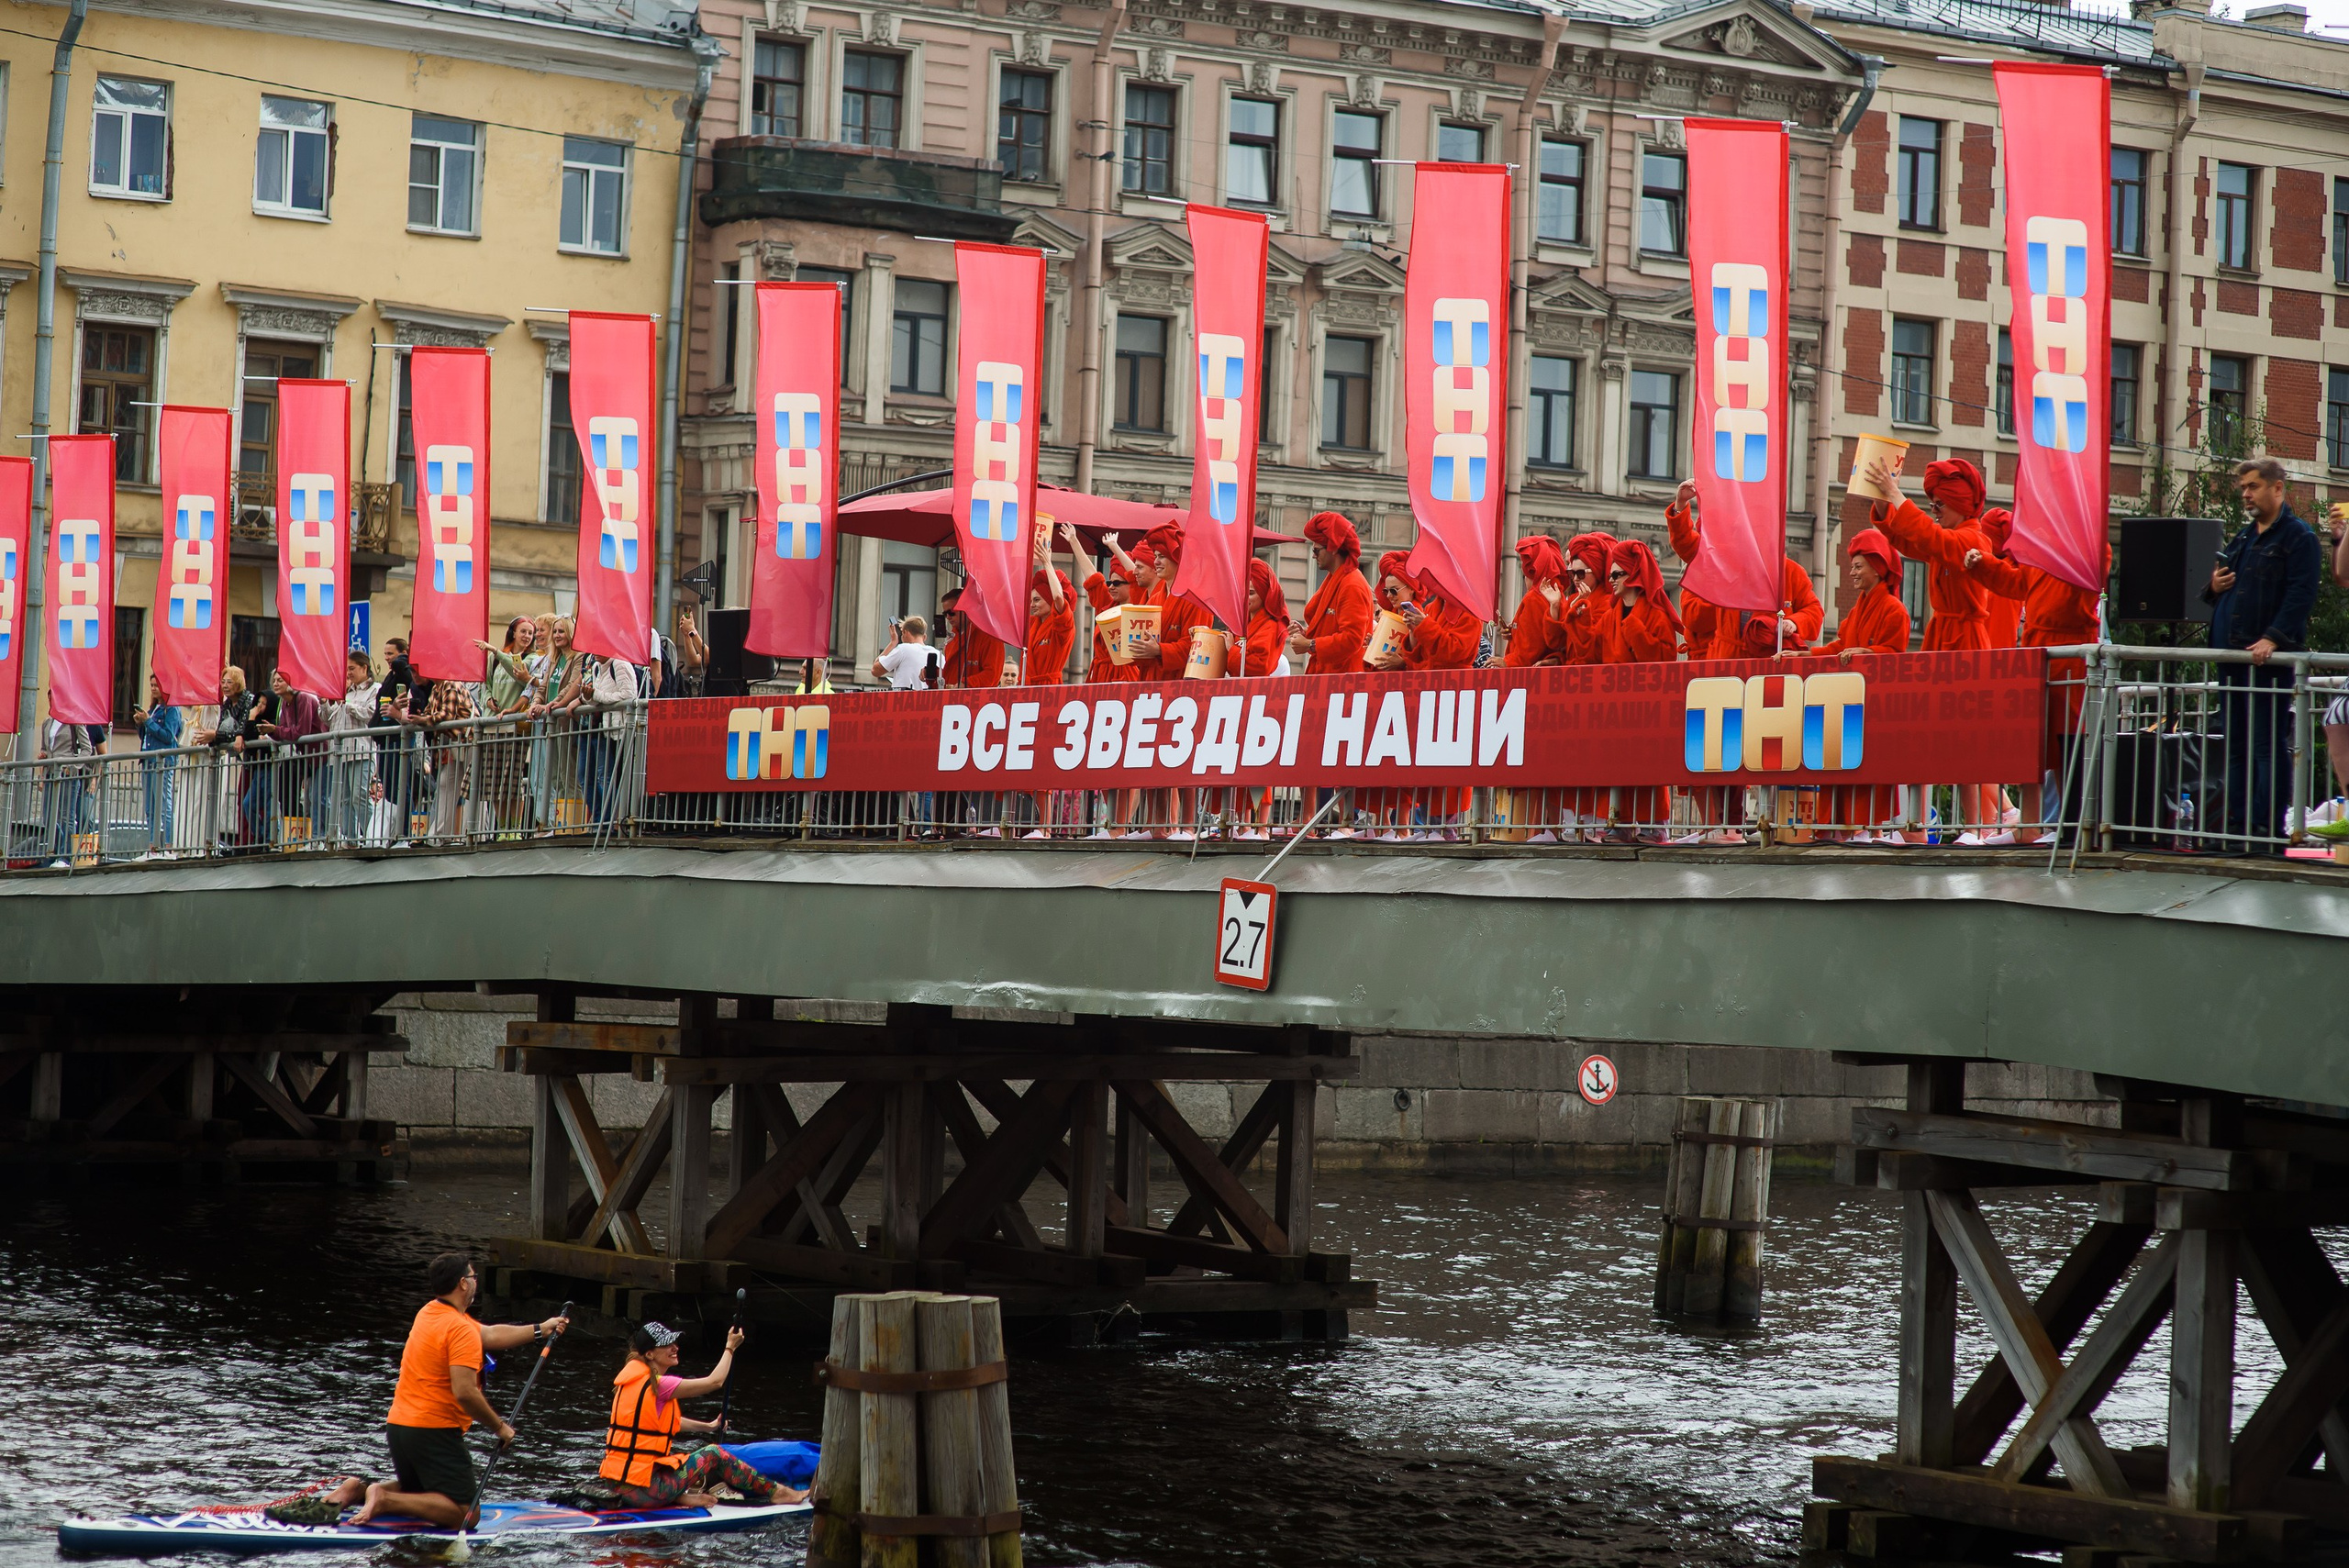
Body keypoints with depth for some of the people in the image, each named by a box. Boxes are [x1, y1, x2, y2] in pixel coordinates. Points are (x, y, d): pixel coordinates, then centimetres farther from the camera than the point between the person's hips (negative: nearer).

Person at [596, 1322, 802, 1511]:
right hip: (641, 1486, -8)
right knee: (713, 1454, 6)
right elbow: (715, 1381, -10)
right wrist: (730, 1348, 5)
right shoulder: (657, 1385, -15)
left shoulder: (633, 1379, 11)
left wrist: (708, 1426, 30)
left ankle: (680, 1496, 12)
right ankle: (774, 1492, 14)